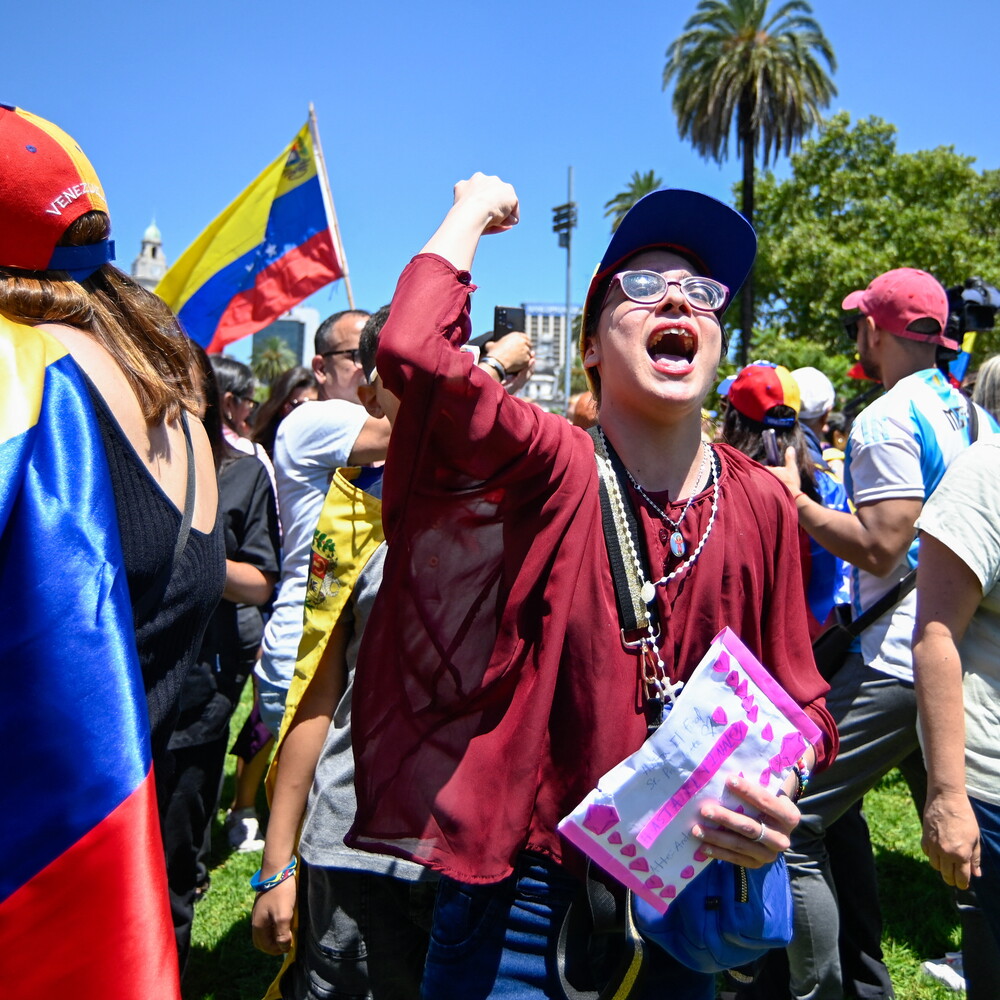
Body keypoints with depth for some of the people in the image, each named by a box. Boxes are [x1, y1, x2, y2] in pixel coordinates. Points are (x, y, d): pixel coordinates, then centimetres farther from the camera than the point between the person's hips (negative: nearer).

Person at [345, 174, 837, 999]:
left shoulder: (762, 505, -5)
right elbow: (412, 349, -33)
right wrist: (475, 211, -16)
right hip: (525, 892, -4)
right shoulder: (555, 469, -16)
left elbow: (797, 706, 3)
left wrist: (777, 799, -17)